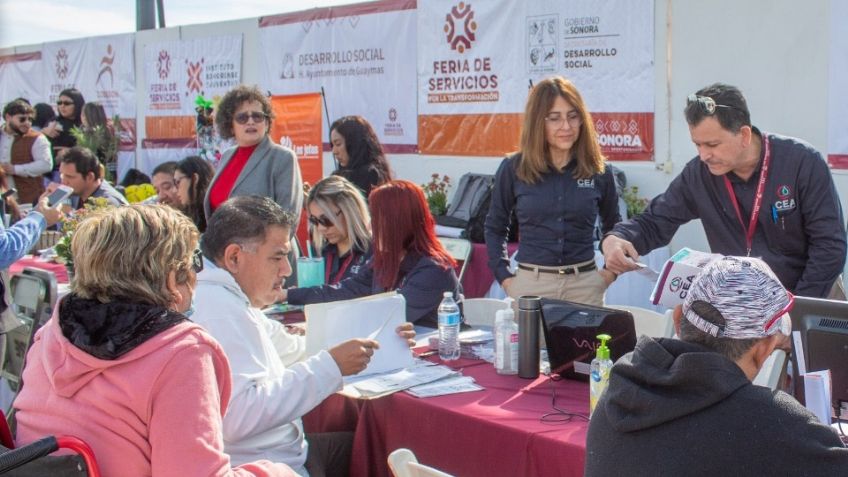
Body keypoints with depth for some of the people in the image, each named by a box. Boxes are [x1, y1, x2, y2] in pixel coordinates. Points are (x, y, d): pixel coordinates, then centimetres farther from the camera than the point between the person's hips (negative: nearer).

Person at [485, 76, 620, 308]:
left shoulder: (598, 171, 1)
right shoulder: (513, 169, -2)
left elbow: (613, 228, 16)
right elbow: (495, 227, 9)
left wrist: (610, 272, 6)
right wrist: (504, 276, 1)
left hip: (584, 284, 1)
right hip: (530, 284, -1)